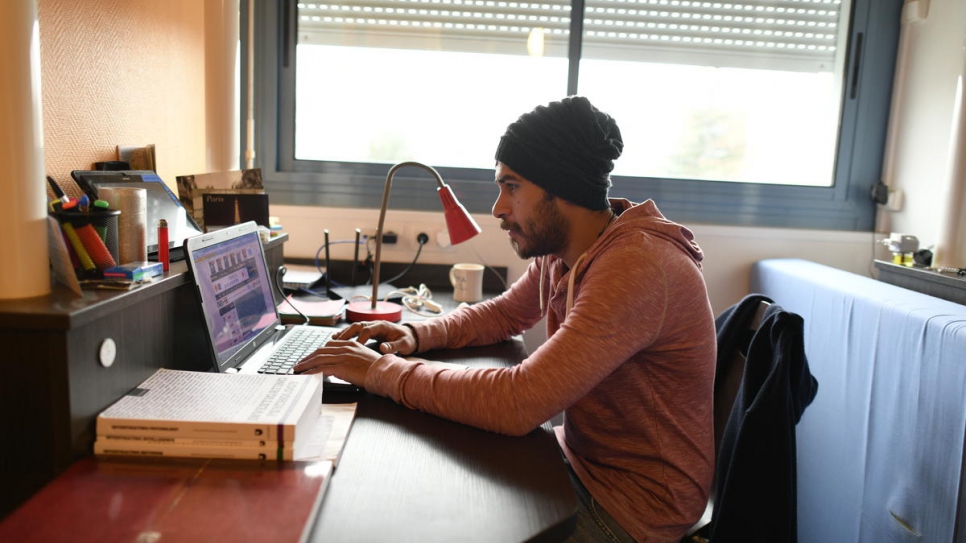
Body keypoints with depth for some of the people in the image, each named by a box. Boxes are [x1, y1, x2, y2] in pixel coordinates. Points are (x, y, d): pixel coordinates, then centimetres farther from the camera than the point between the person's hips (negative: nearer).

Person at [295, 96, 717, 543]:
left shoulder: (638, 266, -31)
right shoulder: (559, 250, -2)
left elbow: (517, 403, -36)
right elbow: (504, 313, 15)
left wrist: (382, 370, -26)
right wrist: (417, 334, -4)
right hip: (582, 458, 7)